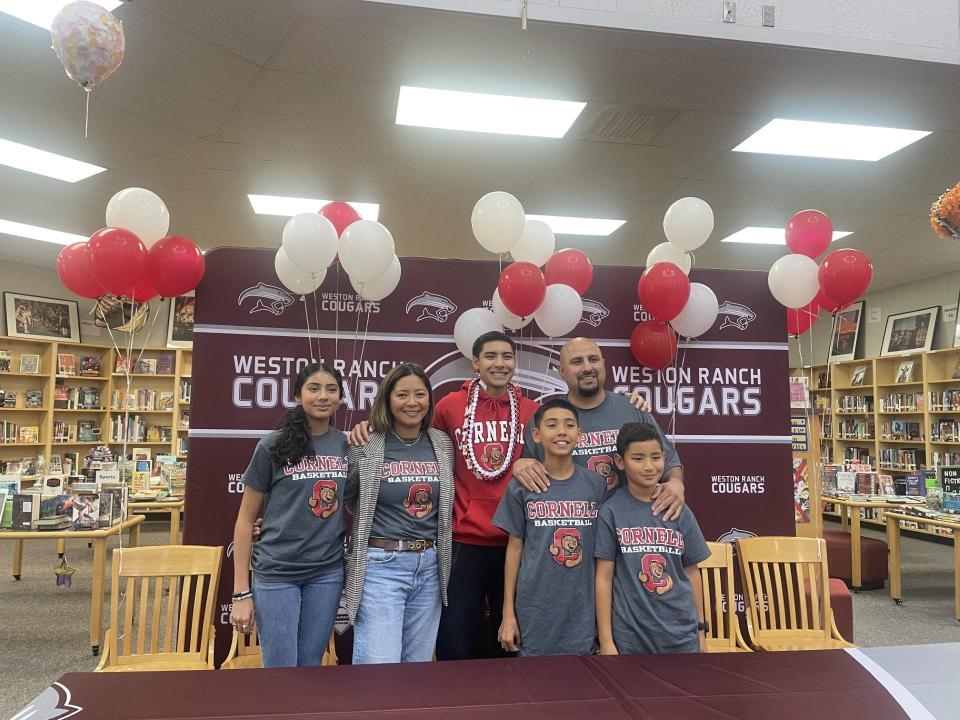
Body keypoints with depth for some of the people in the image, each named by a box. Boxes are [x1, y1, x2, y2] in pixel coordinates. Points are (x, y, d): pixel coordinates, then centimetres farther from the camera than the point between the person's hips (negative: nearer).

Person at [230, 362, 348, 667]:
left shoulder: (349, 445, 2)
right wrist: (241, 592, -5)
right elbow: (245, 520, -2)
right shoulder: (273, 446, -6)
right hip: (277, 573, -3)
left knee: (310, 666, 15)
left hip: (328, 573, 3)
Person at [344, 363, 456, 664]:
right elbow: (345, 496, 6)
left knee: (418, 666, 14)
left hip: (430, 567, 4)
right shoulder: (365, 446, -7)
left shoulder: (443, 444, 5)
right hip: (381, 566, -4)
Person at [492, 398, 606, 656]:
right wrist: (508, 613, 0)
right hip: (534, 612, -1)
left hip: (583, 613, 1)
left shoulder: (596, 485, 0)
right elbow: (514, 548, 1)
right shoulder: (522, 485, -3)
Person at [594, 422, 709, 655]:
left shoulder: (679, 511, 1)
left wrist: (701, 630, 10)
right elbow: (604, 577, -7)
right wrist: (606, 641, -6)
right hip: (630, 638, -2)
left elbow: (691, 572, 8)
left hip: (681, 635, 3)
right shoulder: (611, 512, -8)